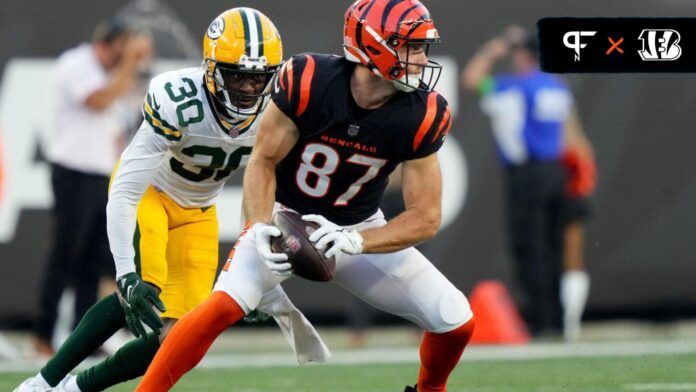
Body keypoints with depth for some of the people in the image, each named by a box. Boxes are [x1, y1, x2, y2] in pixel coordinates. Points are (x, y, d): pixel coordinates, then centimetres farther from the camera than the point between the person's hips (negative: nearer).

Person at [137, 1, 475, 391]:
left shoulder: (422, 116, -19)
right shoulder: (307, 81, -25)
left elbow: (426, 218, -16)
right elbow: (263, 161, -11)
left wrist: (353, 241, -31)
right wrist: (260, 228, -28)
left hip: (362, 229, 3)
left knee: (456, 321, -8)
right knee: (225, 305, -28)